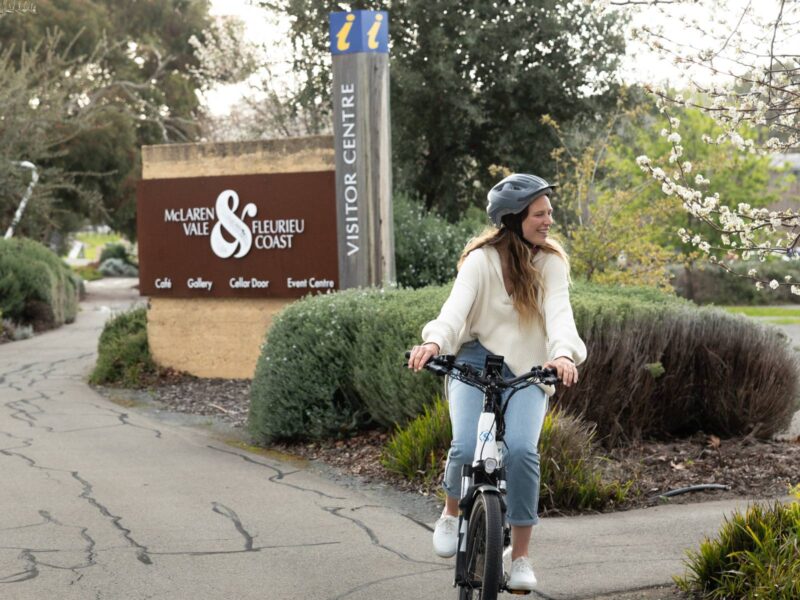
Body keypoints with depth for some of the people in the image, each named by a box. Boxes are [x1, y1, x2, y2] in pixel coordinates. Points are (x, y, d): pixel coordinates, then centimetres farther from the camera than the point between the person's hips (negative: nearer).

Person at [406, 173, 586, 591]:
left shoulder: (551, 263, 1)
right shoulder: (481, 259, -6)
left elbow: (559, 313, -14)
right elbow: (457, 306, -21)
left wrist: (564, 354, -36)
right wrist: (434, 342, -42)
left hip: (527, 370, 1)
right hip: (476, 361, -1)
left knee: (521, 449, -24)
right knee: (466, 447, -24)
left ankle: (521, 557, -12)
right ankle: (452, 513, 11)